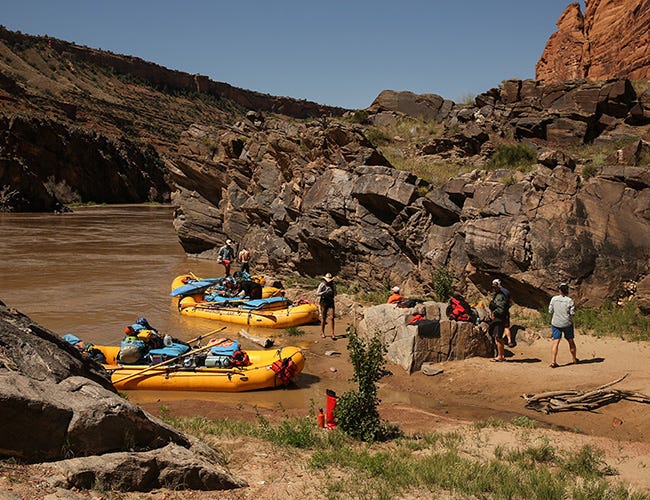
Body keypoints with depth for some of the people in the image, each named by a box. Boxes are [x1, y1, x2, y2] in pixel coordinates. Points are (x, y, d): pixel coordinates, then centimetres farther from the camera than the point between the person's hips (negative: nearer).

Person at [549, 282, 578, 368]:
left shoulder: (554, 299, -2)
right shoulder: (569, 300, -7)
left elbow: (550, 310, 2)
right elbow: (572, 313, -8)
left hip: (556, 323, 1)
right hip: (567, 323, -1)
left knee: (556, 342, -2)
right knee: (570, 341, 16)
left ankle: (553, 361, -13)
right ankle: (574, 359, 31)